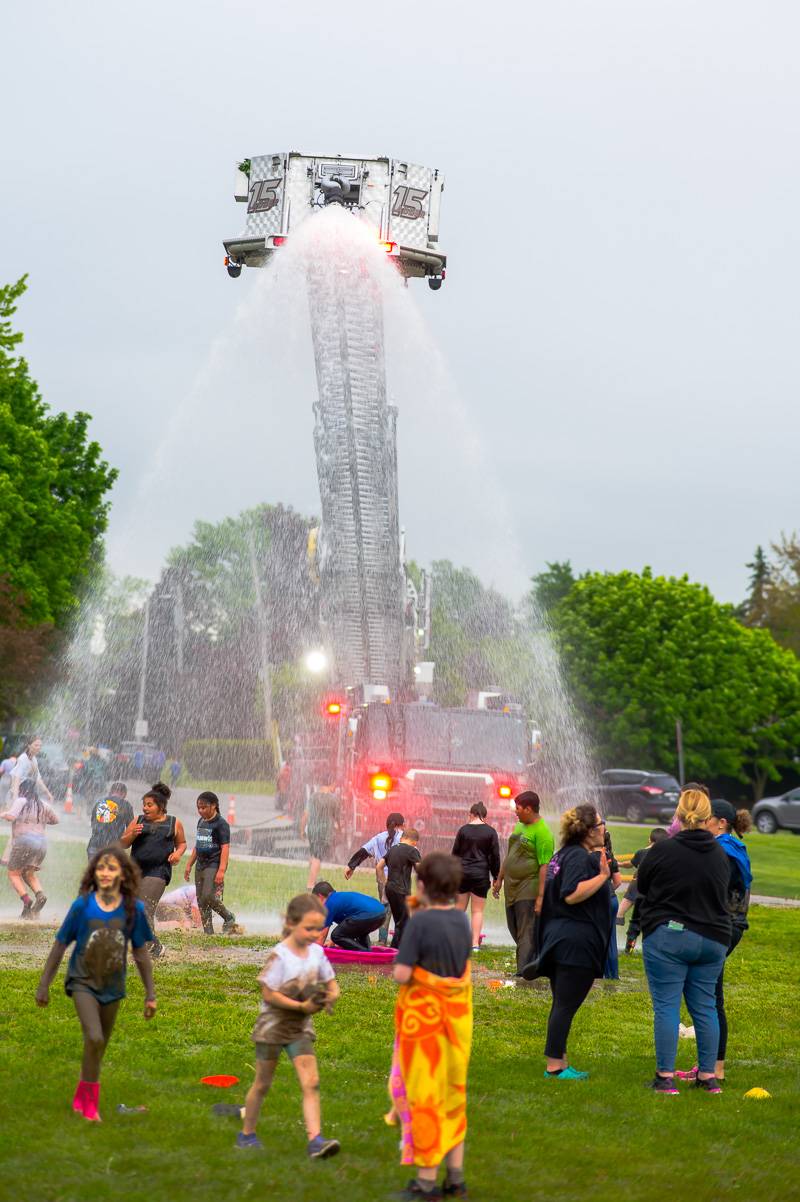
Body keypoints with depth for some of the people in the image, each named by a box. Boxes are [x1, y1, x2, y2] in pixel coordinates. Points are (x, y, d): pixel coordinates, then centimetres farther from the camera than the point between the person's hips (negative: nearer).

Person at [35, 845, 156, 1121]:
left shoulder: (133, 909, -9)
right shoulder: (82, 905, -13)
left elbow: (141, 953, 2)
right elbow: (60, 945, -3)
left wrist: (150, 994, 5)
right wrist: (44, 985, 1)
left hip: (112, 987, 3)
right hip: (83, 982, -3)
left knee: (99, 1046, 13)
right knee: (95, 1038, -20)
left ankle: (83, 1097, 35)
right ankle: (90, 1100, -3)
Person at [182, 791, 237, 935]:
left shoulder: (221, 824, -10)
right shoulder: (201, 822, 15)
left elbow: (225, 848, -16)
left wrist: (221, 870, -24)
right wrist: (189, 865, 22)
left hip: (214, 866, -8)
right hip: (200, 866, 8)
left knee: (209, 897, -19)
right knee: (201, 901, 6)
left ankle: (229, 918, 3)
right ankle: (208, 933, 11)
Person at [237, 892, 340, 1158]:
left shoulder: (317, 952, -2)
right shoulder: (279, 955, -19)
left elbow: (331, 983, 10)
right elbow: (268, 994, -20)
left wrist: (331, 996, -13)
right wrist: (301, 1006, -24)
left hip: (301, 1027, 4)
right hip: (273, 1024, -4)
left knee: (311, 1083, -10)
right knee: (262, 1083, 11)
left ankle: (315, 1139, -14)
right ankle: (247, 1134, 29)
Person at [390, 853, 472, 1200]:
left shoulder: (420, 922, -20)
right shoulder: (462, 920, 0)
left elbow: (401, 974, -23)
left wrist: (401, 962, 1)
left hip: (423, 1018, -6)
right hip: (456, 1016, 6)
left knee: (424, 1094, 5)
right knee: (452, 1093, 17)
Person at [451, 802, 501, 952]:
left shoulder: (463, 830, 1)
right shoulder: (490, 832, -2)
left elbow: (455, 853, 5)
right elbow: (495, 856, 0)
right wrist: (496, 876, 9)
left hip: (462, 873, 1)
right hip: (481, 875, -1)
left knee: (460, 909, 11)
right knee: (478, 910, 3)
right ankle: (475, 943, -1)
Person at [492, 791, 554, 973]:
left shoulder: (542, 832, -16)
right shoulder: (519, 826, 13)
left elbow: (545, 866, -20)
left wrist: (541, 896, -23)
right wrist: (500, 879, 23)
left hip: (528, 891, -9)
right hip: (512, 888, 9)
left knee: (526, 934, -6)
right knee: (514, 930, 14)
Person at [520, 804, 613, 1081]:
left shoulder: (567, 854, 16)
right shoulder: (579, 857, -16)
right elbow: (572, 895, -27)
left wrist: (601, 870, 33)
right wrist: (602, 876, -28)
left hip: (562, 940, 10)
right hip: (577, 943, -10)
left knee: (563, 1005, 13)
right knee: (566, 1006, -7)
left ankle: (558, 1062, 18)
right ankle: (555, 1066, -4)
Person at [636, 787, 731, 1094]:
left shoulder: (663, 850, -11)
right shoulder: (721, 856, 2)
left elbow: (641, 886, 3)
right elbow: (723, 894, 13)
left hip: (667, 937, -4)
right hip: (713, 939, 4)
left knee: (666, 1007, 1)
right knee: (705, 1007, 12)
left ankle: (665, 1077, 0)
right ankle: (708, 1076, 17)